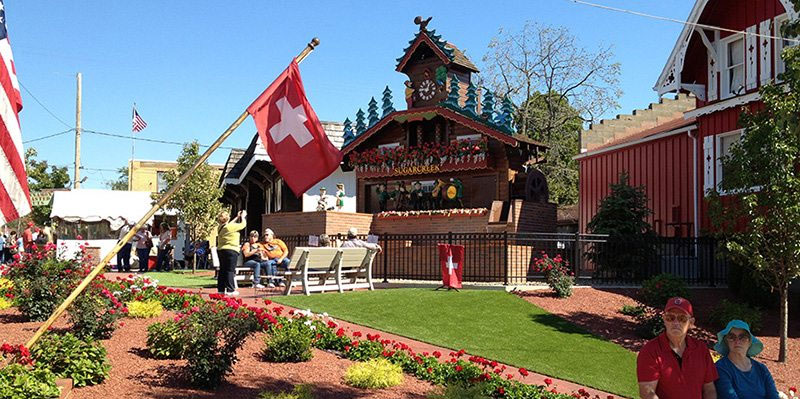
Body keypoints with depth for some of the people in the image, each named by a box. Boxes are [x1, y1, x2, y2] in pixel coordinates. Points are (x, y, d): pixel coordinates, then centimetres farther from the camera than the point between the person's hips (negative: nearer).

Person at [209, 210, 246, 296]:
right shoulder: (231, 227, -13)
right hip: (231, 250, -8)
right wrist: (243, 217, 15)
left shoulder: (220, 227, 10)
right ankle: (230, 290, -5)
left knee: (222, 270, 13)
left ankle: (221, 289, 16)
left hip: (220, 250, 8)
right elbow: (243, 224, -2)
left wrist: (237, 217, 34)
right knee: (230, 270, -5)